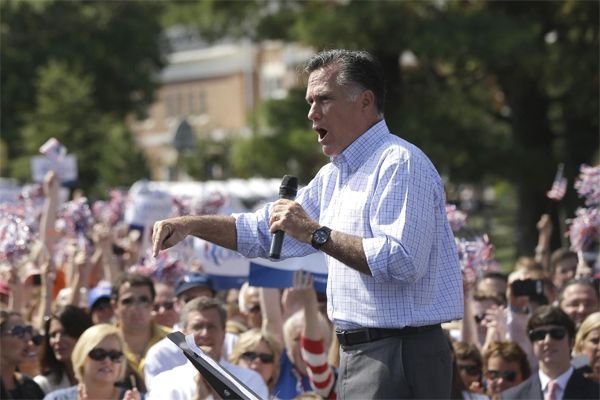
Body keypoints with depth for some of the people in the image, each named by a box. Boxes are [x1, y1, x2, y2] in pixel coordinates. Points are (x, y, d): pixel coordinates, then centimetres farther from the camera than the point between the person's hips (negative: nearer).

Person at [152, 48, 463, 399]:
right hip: (357, 356, 10)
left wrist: (316, 234, -21)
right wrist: (190, 225, 13)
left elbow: (401, 261, -25)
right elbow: (264, 231, 26)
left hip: (401, 356, -10)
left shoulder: (400, 165, -13)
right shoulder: (334, 176, 18)